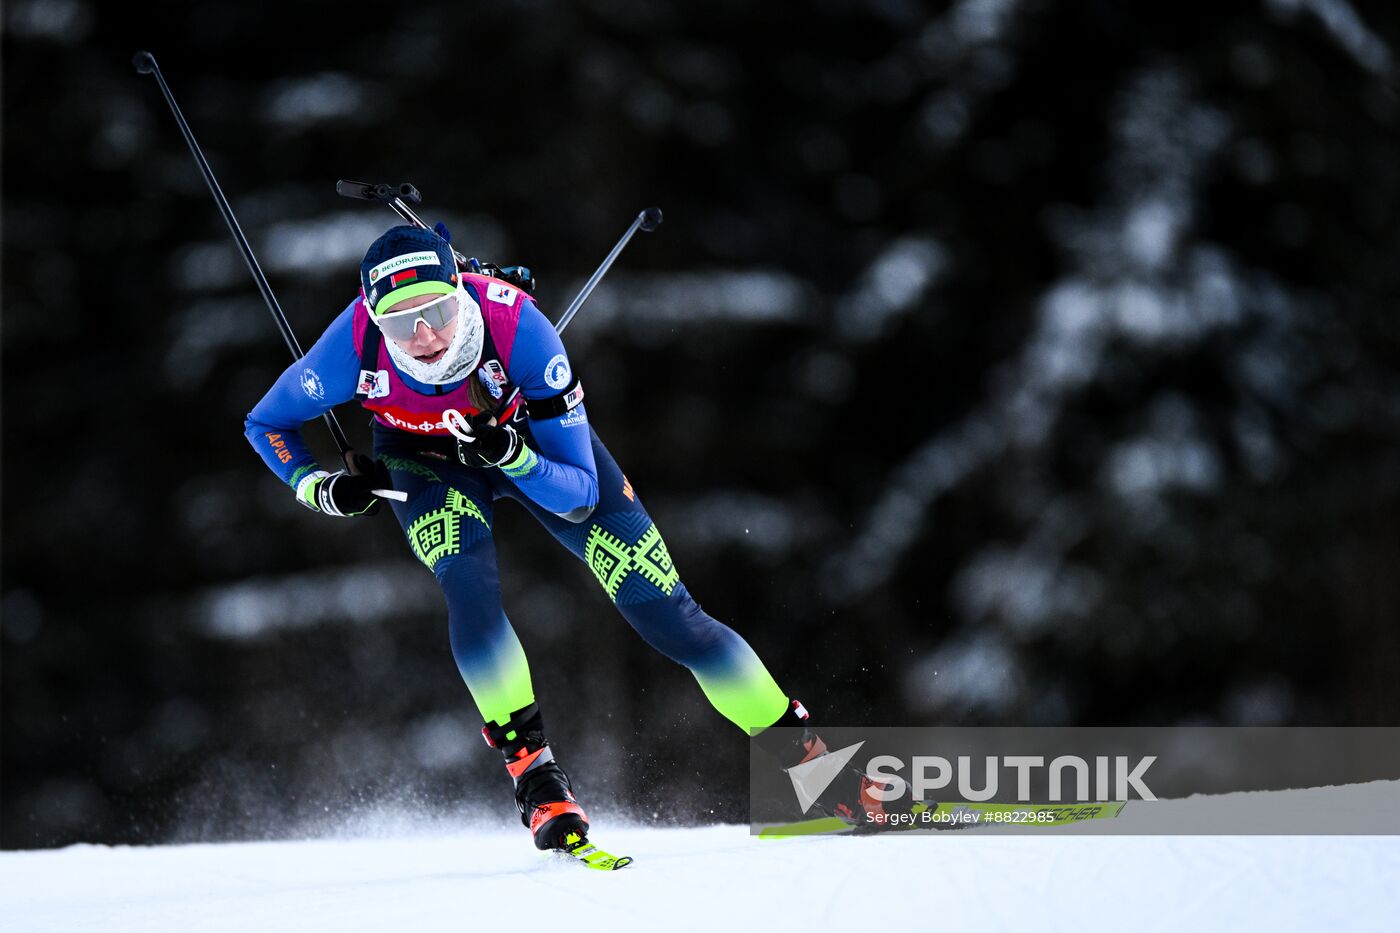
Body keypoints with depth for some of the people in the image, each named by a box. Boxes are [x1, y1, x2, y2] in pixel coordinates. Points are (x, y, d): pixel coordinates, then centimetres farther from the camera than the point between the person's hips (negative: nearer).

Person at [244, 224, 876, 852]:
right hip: (426, 459, 1)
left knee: (664, 612, -6)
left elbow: (580, 494, -31)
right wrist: (320, 488, -27)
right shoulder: (357, 345, -34)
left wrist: (510, 454, -48)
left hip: (529, 436, -1)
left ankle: (803, 749, 7)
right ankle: (531, 770, -22)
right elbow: (266, 424, -12)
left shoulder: (518, 328, -37)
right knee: (470, 588, -32)